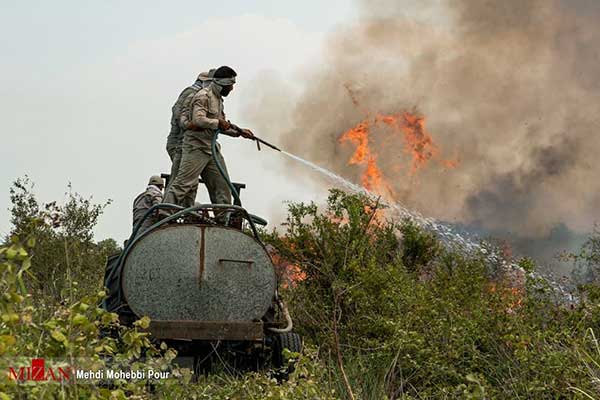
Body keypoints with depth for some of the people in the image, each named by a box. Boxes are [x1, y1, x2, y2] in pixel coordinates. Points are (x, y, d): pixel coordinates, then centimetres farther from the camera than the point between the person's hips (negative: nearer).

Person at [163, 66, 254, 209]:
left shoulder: (218, 98, 20)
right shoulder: (203, 96, -11)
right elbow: (199, 119, -25)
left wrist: (239, 132, 22)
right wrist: (218, 123, -14)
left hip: (212, 148, 9)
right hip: (196, 147, -9)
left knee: (222, 187, 8)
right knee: (183, 184, -14)